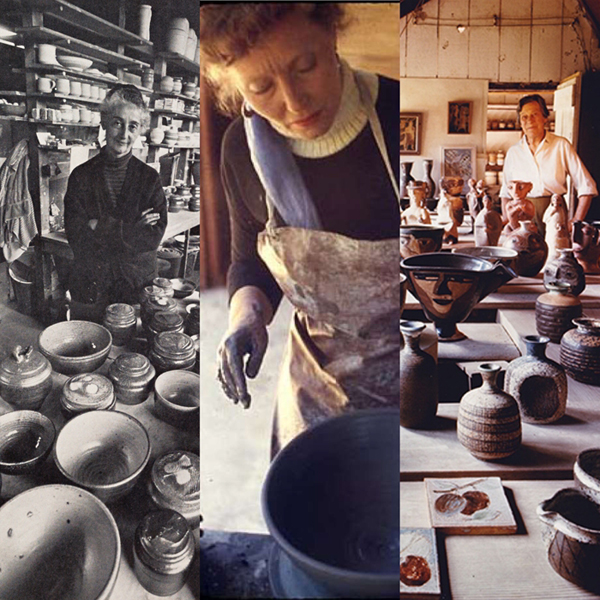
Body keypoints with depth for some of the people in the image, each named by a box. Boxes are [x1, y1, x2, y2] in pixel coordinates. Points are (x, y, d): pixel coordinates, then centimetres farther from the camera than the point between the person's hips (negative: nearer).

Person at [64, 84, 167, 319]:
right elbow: (77, 239, -10)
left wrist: (101, 228, -15)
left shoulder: (149, 178, -1)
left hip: (138, 284, 0)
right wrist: (131, 231, -15)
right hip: (90, 287, 0)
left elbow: (154, 237, -9)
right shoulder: (81, 176, -3)